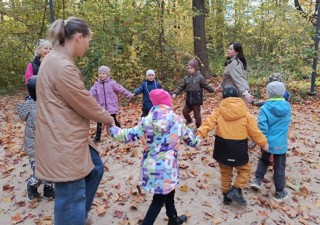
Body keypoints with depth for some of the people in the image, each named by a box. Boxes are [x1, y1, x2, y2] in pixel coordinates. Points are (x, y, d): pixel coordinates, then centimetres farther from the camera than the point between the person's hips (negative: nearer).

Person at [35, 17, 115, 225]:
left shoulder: (57, 59, 11)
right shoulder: (63, 66, -23)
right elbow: (84, 103, -15)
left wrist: (102, 116, 10)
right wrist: (108, 118, 2)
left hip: (69, 136, 11)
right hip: (63, 140, -11)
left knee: (95, 169, 24)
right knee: (72, 195, 2)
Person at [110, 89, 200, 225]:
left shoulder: (147, 120, -5)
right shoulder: (178, 121, -6)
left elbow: (129, 136, 0)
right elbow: (192, 141, 6)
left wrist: (112, 129, 15)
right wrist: (197, 139, 30)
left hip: (150, 165, 3)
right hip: (166, 166, -3)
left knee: (169, 192, 25)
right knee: (159, 200, 13)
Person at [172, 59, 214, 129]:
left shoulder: (200, 77, -8)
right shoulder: (186, 78, 5)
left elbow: (206, 86, -3)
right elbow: (181, 87, 7)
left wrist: (212, 90, -7)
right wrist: (175, 93, -2)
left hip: (196, 99, -5)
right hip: (189, 99, 5)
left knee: (196, 113, 4)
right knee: (185, 111, 11)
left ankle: (198, 126, 22)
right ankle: (189, 120, 39)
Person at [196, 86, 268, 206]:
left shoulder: (218, 111, -3)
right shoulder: (245, 114, -5)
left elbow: (208, 123, -17)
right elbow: (254, 131, 0)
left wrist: (200, 134, -25)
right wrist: (263, 143, 11)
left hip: (222, 148, 3)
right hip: (239, 149, -2)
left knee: (225, 173, 19)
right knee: (245, 170, 19)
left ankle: (226, 195, 26)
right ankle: (236, 190, 3)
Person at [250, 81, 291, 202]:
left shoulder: (265, 108, -16)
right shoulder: (287, 107, -4)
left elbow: (262, 125, -22)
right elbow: (287, 123, 11)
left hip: (267, 142, -1)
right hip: (281, 143, 1)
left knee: (263, 160, 26)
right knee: (279, 167, 10)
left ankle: (257, 180, 21)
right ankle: (279, 192, 19)